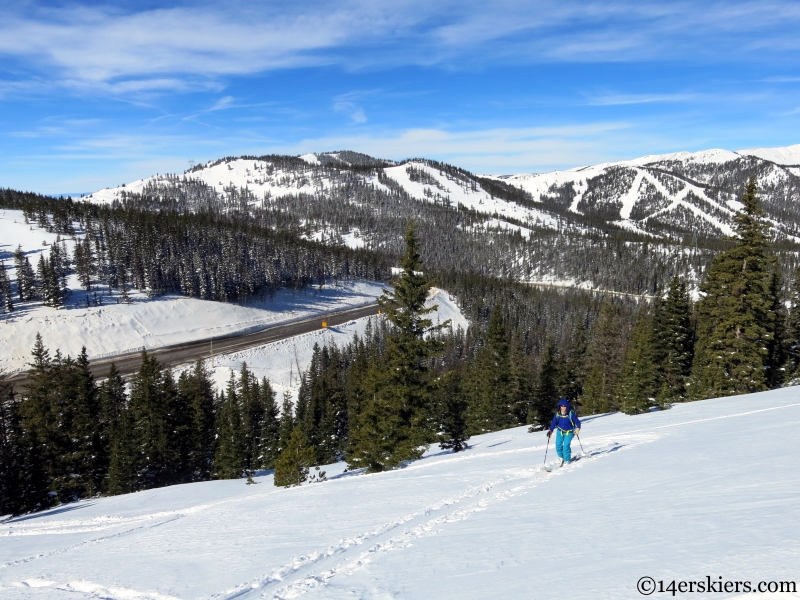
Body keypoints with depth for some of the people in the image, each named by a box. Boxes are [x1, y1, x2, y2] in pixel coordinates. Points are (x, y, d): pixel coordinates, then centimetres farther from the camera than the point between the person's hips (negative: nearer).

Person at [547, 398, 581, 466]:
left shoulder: (571, 413, -22)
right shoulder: (557, 413, -13)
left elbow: (577, 422, -15)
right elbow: (554, 422, -4)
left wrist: (578, 428, -33)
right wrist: (551, 430, -15)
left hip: (569, 432, -3)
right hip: (560, 431, 3)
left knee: (566, 446, -14)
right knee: (558, 446, -1)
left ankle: (567, 461, 4)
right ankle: (562, 459, 24)